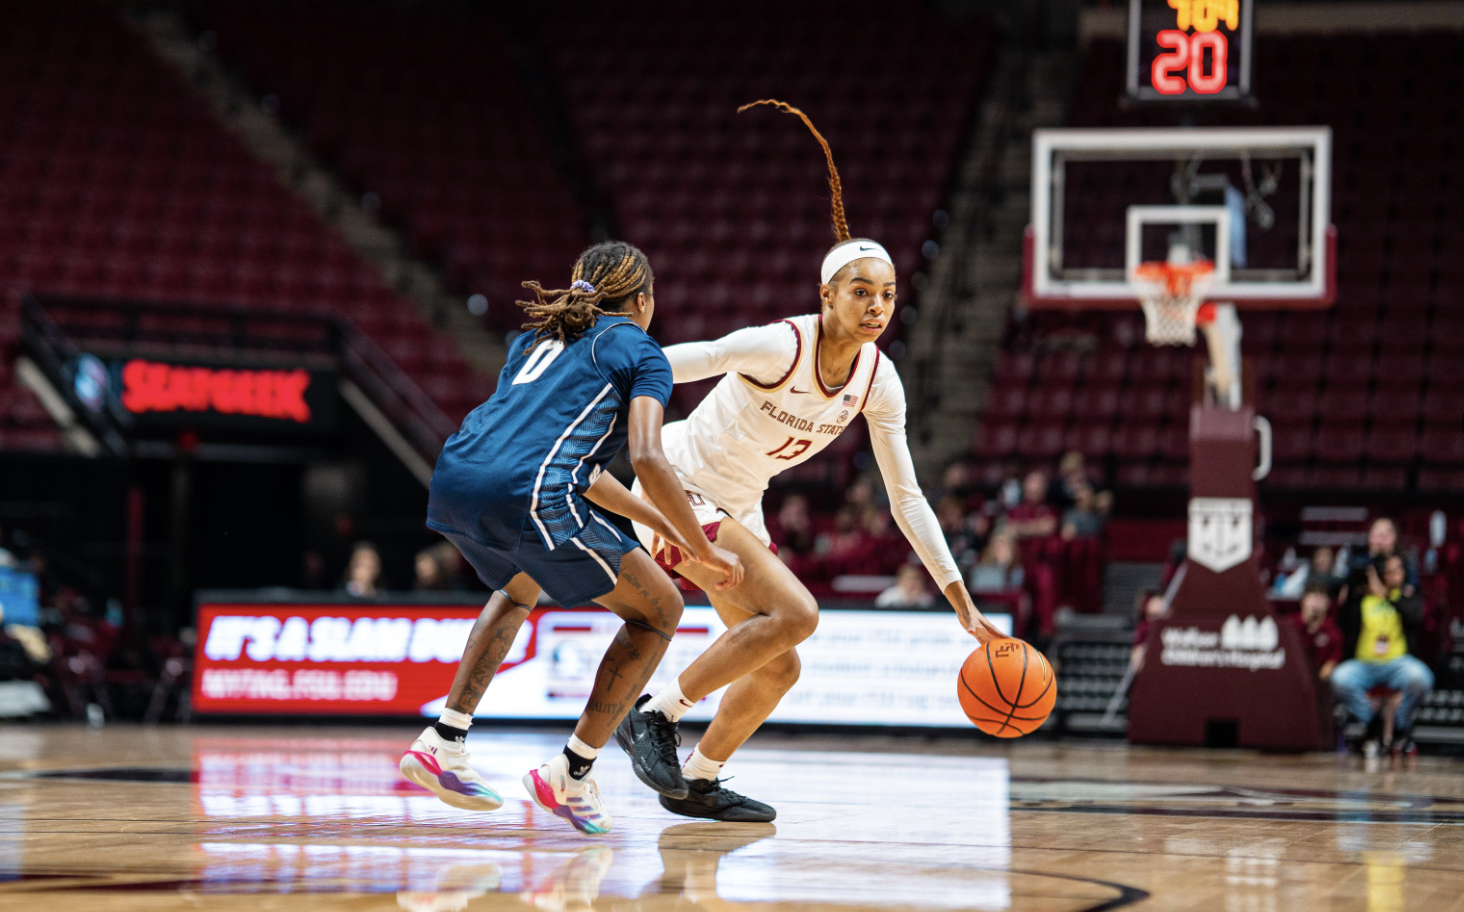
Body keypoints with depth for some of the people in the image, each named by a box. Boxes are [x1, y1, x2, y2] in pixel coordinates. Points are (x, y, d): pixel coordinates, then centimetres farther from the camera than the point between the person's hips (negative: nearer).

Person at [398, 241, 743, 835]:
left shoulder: (537, 339, 32)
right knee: (659, 610, 13)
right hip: (529, 499, -7)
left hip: (452, 484, 7)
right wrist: (705, 552, 4)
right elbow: (647, 459, -5)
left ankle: (444, 743, 28)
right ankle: (570, 777, 9)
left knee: (520, 586, 40)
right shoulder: (638, 349, 12)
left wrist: (662, 523, 37)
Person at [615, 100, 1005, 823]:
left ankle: (697, 782, 25)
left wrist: (962, 602, -1)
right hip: (678, 485, -8)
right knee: (794, 612, -24)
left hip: (737, 509, 8)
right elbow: (660, 366, -23)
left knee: (779, 668, 8)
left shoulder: (878, 379, -5)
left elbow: (907, 497, 1)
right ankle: (655, 716, -15)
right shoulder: (780, 346, -26)